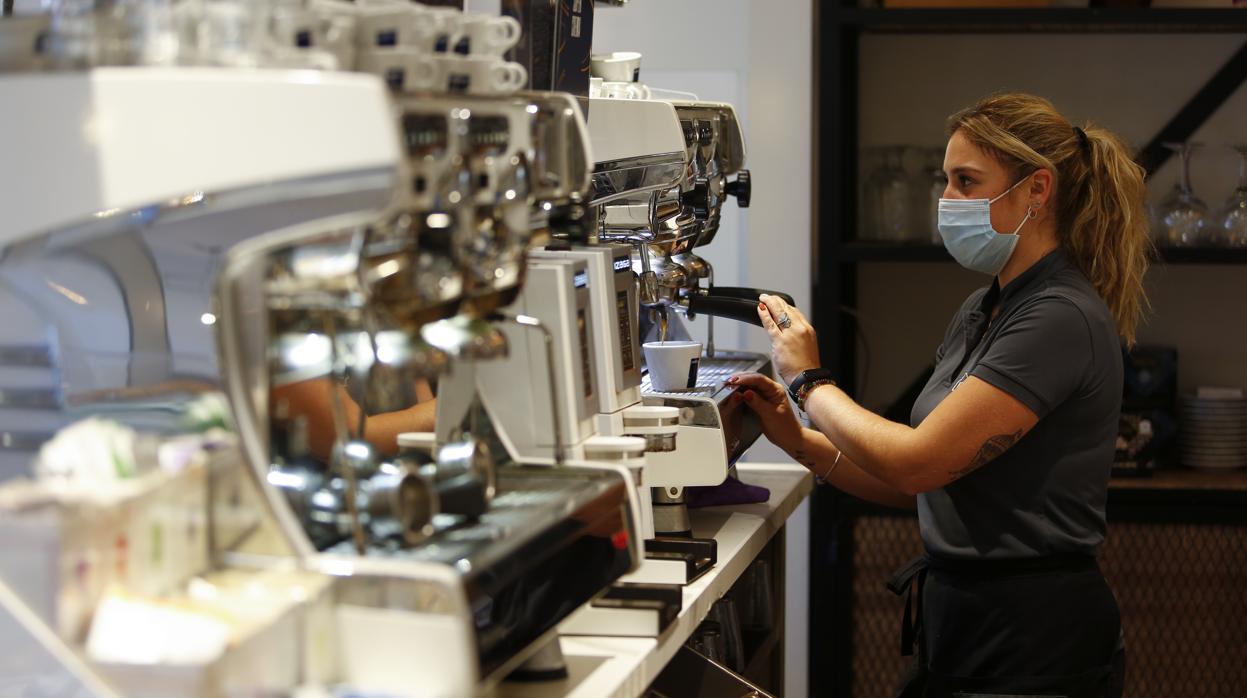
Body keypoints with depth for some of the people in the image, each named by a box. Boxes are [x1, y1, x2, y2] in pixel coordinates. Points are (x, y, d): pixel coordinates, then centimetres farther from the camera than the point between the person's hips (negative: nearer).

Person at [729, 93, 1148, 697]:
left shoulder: (1062, 320, -18)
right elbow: (917, 486, 12)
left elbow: (916, 462, -21)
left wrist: (809, 381, -7)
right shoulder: (981, 312, 11)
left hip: (1032, 646, -8)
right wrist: (798, 440, 0)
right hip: (960, 620, 8)